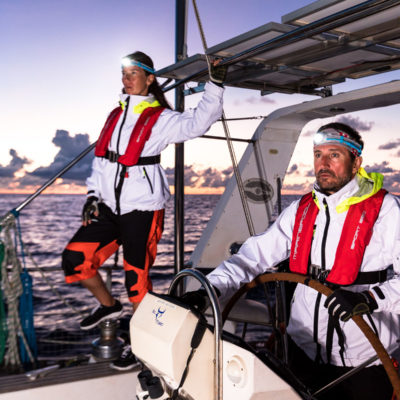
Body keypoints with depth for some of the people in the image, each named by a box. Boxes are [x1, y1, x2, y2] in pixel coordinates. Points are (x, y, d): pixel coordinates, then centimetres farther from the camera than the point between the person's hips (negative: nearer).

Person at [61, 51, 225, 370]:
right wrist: (93, 196, 10)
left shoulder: (161, 118, -3)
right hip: (109, 207, 7)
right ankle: (109, 305, 29)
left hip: (143, 209, -7)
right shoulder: (116, 115, 17)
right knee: (75, 257, 5)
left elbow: (198, 122, -20)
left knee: (137, 278, -3)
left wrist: (215, 85, -26)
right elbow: (101, 160, 18)